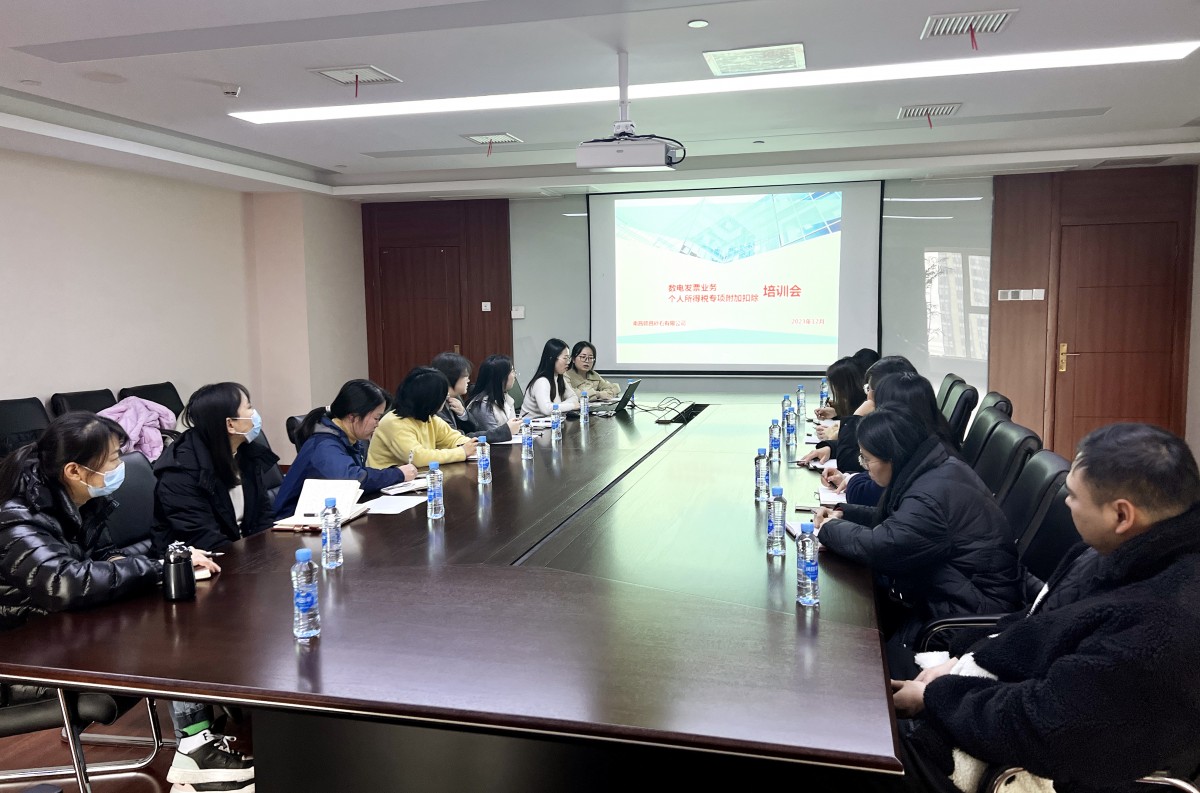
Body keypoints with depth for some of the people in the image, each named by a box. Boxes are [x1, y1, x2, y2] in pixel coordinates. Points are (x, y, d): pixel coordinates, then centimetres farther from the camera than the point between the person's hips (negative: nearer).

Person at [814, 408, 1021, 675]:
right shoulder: (925, 470, 5)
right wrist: (843, 513, 5)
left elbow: (878, 546, -29)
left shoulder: (933, 494, -27)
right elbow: (889, 519, 19)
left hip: (974, 608, -10)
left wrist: (829, 528, -11)